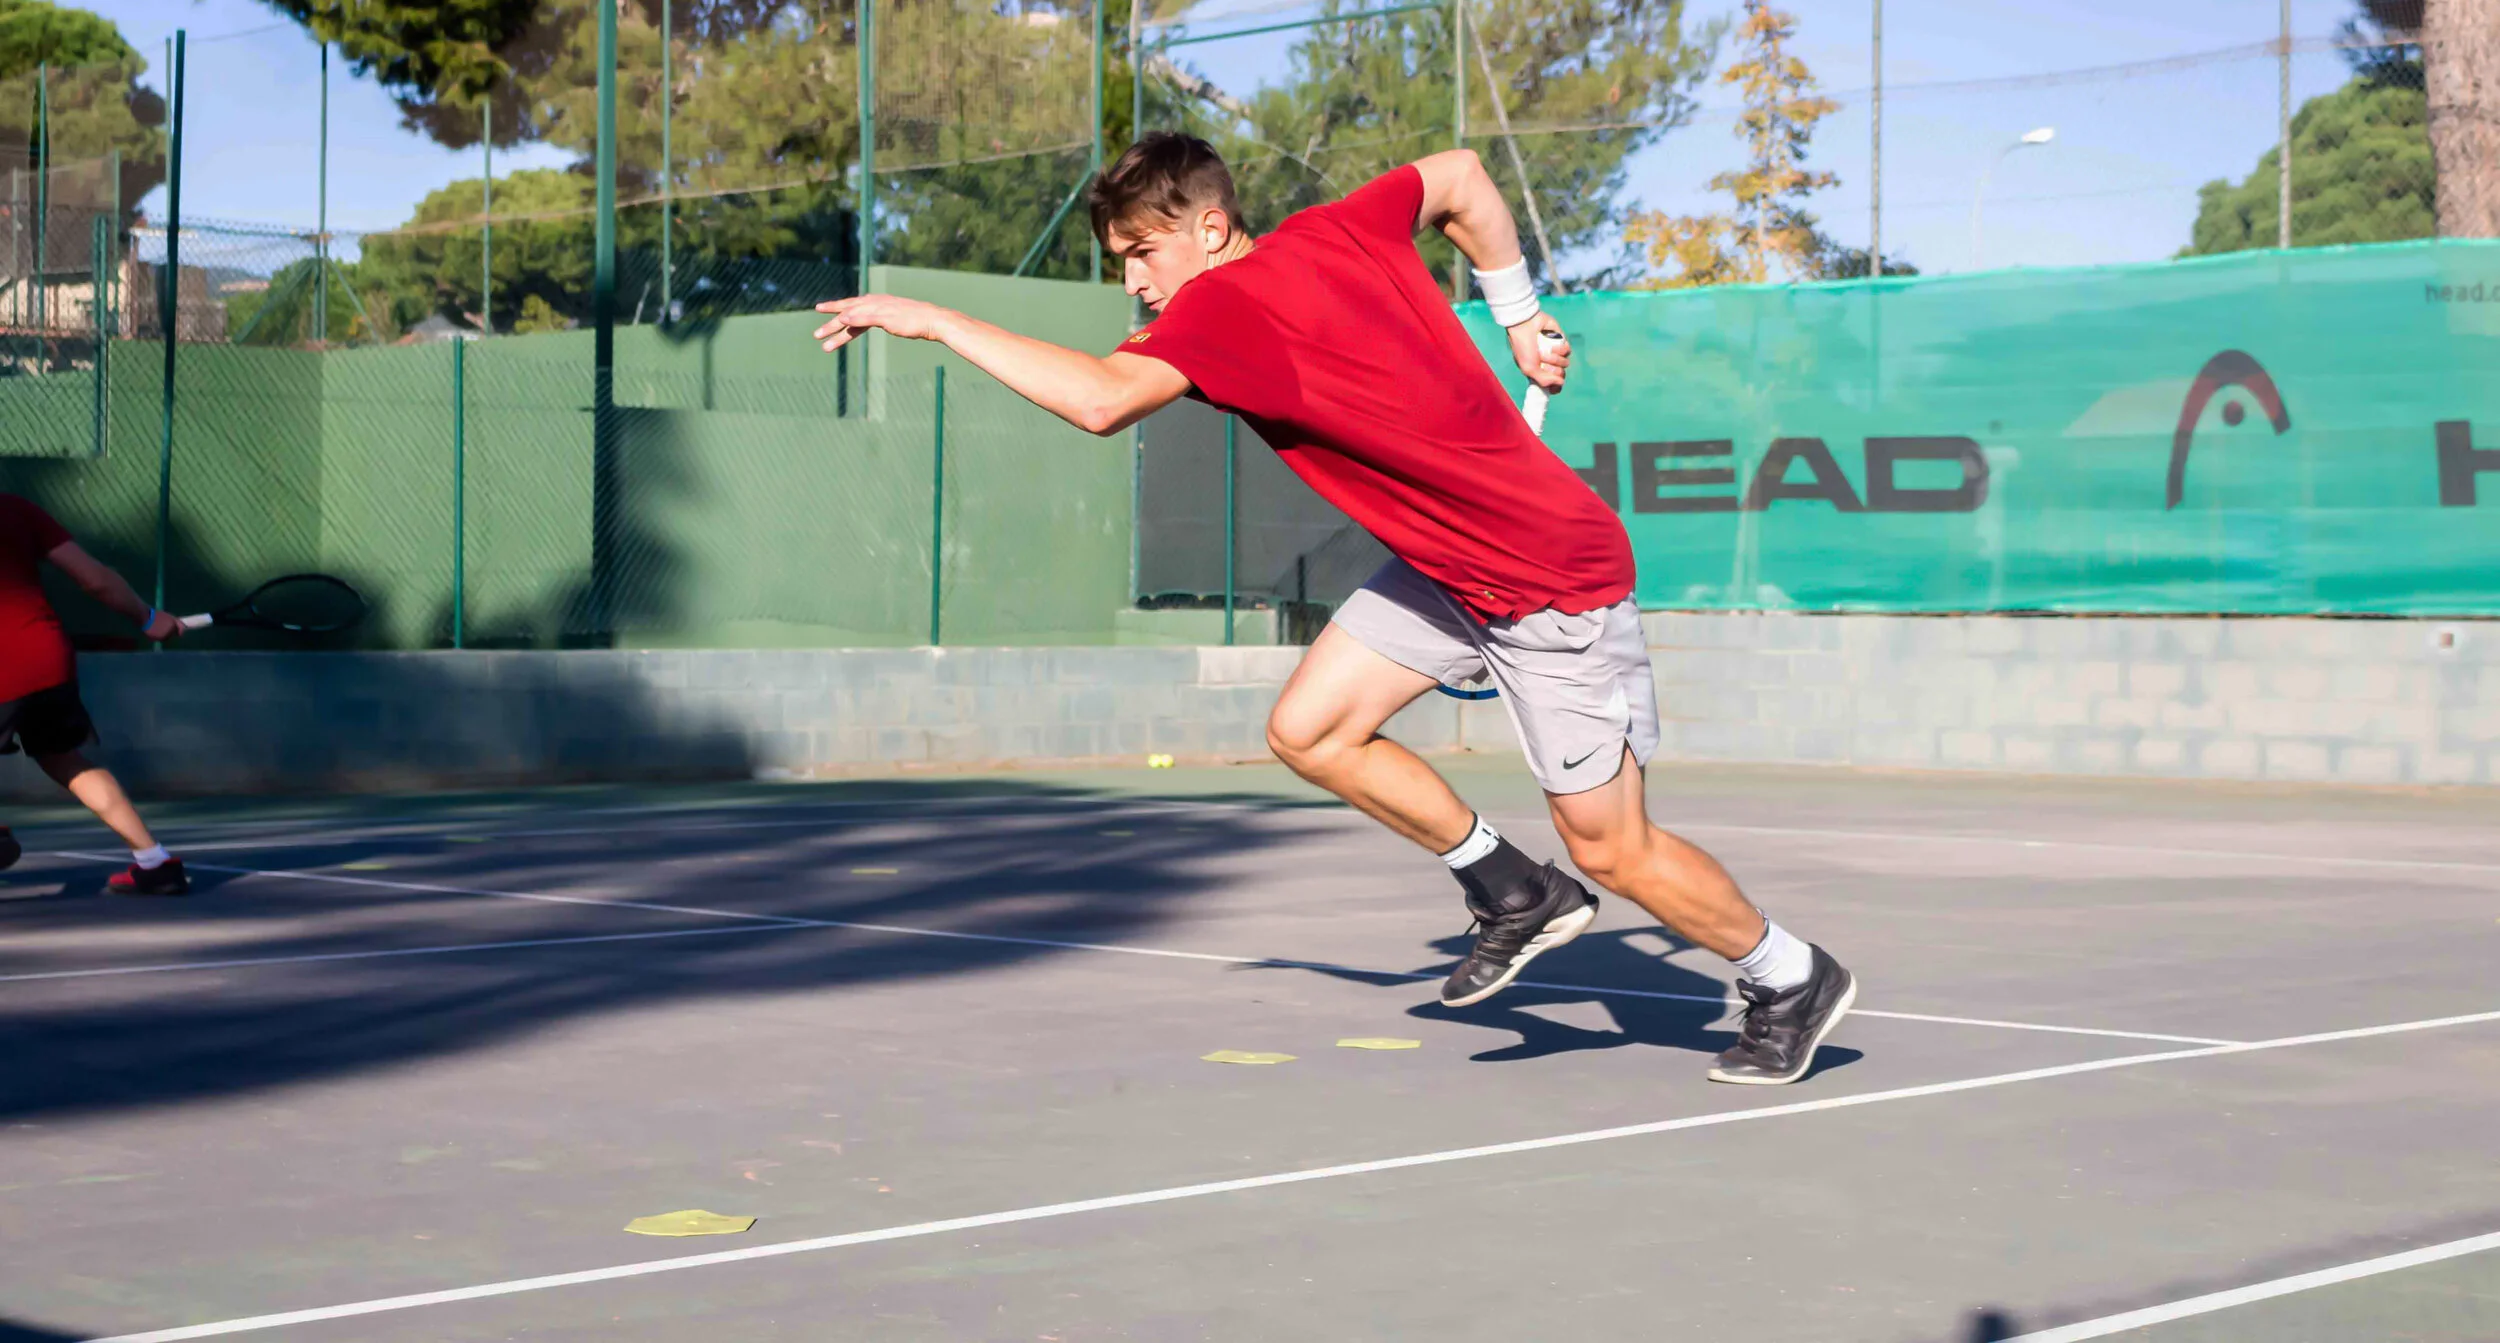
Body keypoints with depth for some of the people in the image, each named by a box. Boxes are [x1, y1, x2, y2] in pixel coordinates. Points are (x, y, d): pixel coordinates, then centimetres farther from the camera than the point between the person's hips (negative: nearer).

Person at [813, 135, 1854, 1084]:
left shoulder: (1225, 304, -26)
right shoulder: (1338, 228, -2)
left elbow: (1102, 400, -41)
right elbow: (1461, 176, 14)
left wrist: (935, 321, -33)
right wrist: (1521, 319, 15)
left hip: (1555, 586, -9)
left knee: (1612, 852, 3)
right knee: (1309, 731, 2)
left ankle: (1792, 981, 27)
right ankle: (1516, 893, 18)